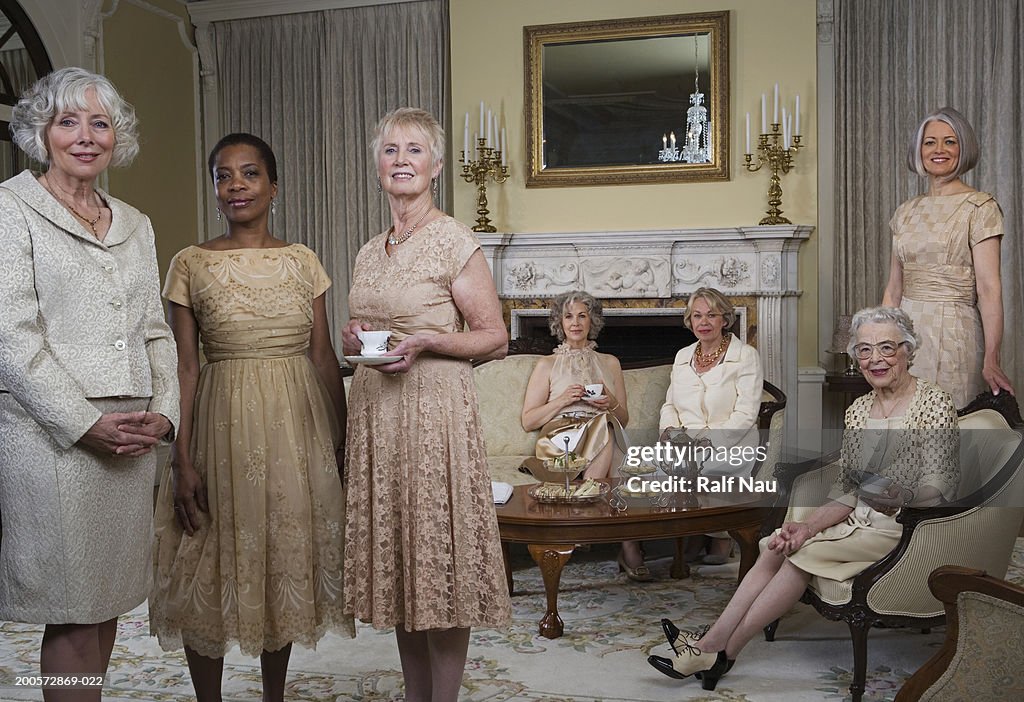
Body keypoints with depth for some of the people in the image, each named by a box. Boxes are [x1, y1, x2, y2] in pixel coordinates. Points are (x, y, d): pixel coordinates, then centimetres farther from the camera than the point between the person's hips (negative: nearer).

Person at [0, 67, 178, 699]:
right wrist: (86, 423, -14)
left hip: (133, 437, 6)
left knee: (109, 603, 11)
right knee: (74, 613, -1)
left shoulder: (134, 223, 17)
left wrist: (163, 411, 0)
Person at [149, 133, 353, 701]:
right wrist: (183, 461, -9)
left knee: (288, 559, 13)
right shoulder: (191, 264, -1)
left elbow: (323, 357, 6)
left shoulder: (303, 262, 5)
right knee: (214, 566, 6)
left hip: (298, 421, 3)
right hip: (223, 423, -2)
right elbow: (185, 367, -4)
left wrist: (343, 440, 4)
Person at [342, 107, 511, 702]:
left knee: (440, 563, -1)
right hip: (376, 412, 7)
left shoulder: (455, 242, -6)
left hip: (436, 409, -7)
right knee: (396, 563, 12)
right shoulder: (370, 253, 14)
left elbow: (495, 340, -6)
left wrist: (425, 343, -19)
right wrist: (355, 341, 2)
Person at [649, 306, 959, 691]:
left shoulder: (935, 403, -10)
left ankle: (723, 650, -17)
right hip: (862, 517, 6)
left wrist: (901, 494, -34)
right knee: (778, 546, -17)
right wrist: (809, 524, -11)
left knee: (804, 552, -23)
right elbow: (846, 490, 5)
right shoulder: (857, 410, 8)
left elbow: (939, 487, -14)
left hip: (911, 527, -6)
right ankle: (711, 643, -22)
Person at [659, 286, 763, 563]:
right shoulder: (682, 356, 17)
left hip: (731, 446, -4)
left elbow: (745, 415, -9)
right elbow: (669, 404, 19)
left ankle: (720, 533, -10)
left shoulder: (746, 356, -1)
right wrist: (670, 430, -4)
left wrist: (707, 440, -20)